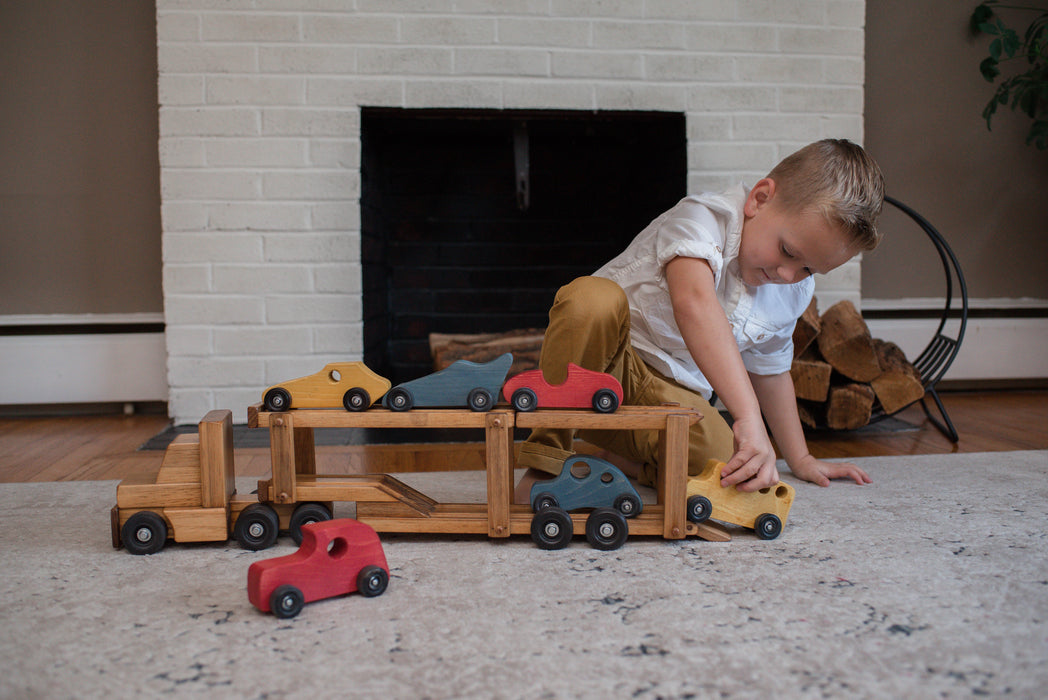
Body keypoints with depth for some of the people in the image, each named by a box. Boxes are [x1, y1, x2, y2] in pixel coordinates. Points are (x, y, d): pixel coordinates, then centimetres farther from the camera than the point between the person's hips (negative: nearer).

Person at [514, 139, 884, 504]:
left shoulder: (795, 293, 5)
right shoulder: (704, 217, -20)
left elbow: (770, 370, 22)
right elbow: (693, 302, -41)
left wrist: (801, 459, 25)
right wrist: (749, 417, -49)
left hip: (674, 394, 6)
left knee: (724, 460, -29)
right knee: (593, 298, -40)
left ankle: (624, 461, 4)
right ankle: (546, 455, -24)